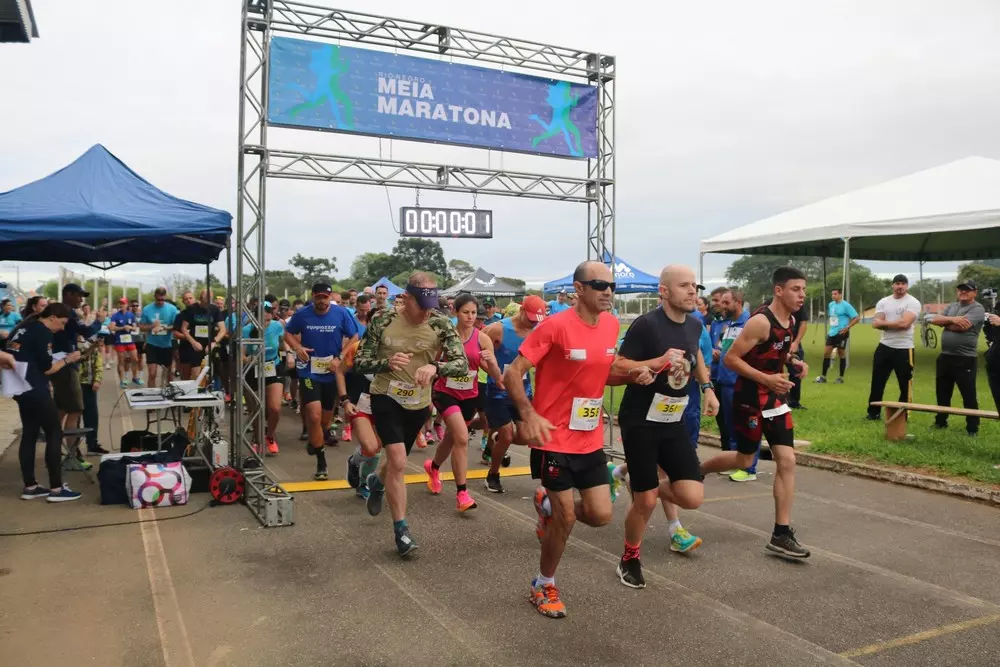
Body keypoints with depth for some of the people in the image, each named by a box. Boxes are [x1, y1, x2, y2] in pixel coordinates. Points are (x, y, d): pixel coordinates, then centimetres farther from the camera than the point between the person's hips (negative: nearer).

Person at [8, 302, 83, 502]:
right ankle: (56, 489, -3)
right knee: (55, 434, -3)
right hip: (36, 390, -9)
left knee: (29, 434, 13)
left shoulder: (24, 327, 13)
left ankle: (29, 487, 17)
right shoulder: (43, 333, -14)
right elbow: (46, 369, -15)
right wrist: (67, 359, -2)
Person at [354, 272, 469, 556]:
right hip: (386, 397, -2)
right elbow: (359, 363, -9)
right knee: (398, 461, -16)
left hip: (418, 403, 3)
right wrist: (387, 362, -29)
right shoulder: (383, 321, -13)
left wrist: (435, 367, -40)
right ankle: (401, 529, -1)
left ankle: (377, 481, 58)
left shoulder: (440, 324, -14)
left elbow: (462, 364, -20)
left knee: (396, 460, 21)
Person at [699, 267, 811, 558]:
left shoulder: (790, 320, 6)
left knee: (787, 461, -1)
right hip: (750, 398, -7)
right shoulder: (760, 321, -21)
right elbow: (730, 358, -21)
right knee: (744, 460, 7)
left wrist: (794, 363, 1)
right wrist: (767, 379, -27)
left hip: (775, 398, 8)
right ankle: (696, 470, 37)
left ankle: (781, 535, 5)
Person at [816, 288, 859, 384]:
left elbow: (857, 318, -12)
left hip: (841, 333, -6)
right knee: (826, 353, 2)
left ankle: (841, 378, 12)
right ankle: (823, 376, 7)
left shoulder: (845, 305, -11)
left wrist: (847, 327, -18)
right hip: (832, 333, 6)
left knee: (841, 354, 2)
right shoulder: (830, 305, 10)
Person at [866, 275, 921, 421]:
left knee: (905, 384, 4)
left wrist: (885, 323, -9)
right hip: (884, 347, 5)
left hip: (904, 349, -5)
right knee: (877, 381, 10)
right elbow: (875, 324, -3)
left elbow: (905, 323, -22)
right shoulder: (883, 302, 8)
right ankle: (874, 412, 21)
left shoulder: (913, 302, -8)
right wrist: (896, 323, -15)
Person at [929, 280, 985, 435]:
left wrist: (945, 322, -3)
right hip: (945, 356, 7)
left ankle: (973, 428, 7)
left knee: (969, 395, -1)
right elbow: (934, 320, 3)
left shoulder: (977, 309, -8)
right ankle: (940, 422, 28)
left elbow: (962, 326, -22)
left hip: (965, 359, -7)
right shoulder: (952, 306, 15)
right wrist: (952, 319, -13)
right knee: (942, 392, 16)